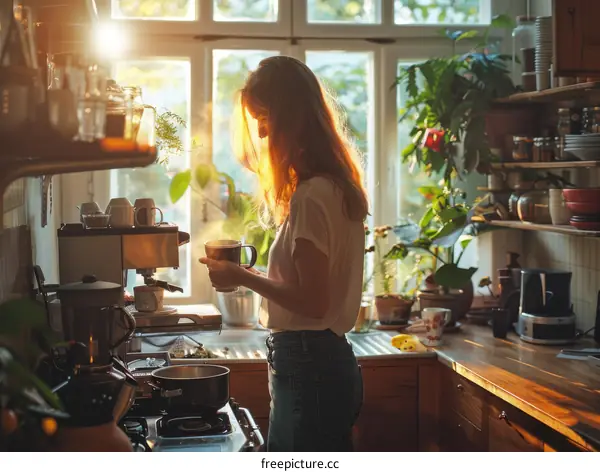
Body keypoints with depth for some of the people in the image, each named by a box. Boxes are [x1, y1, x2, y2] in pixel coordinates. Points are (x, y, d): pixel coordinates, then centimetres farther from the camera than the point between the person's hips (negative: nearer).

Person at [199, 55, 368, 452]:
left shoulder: (311, 196, -18)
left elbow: (313, 301, -20)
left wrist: (243, 277, -10)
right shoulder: (336, 185, 11)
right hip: (324, 362, 10)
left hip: (310, 367, -10)